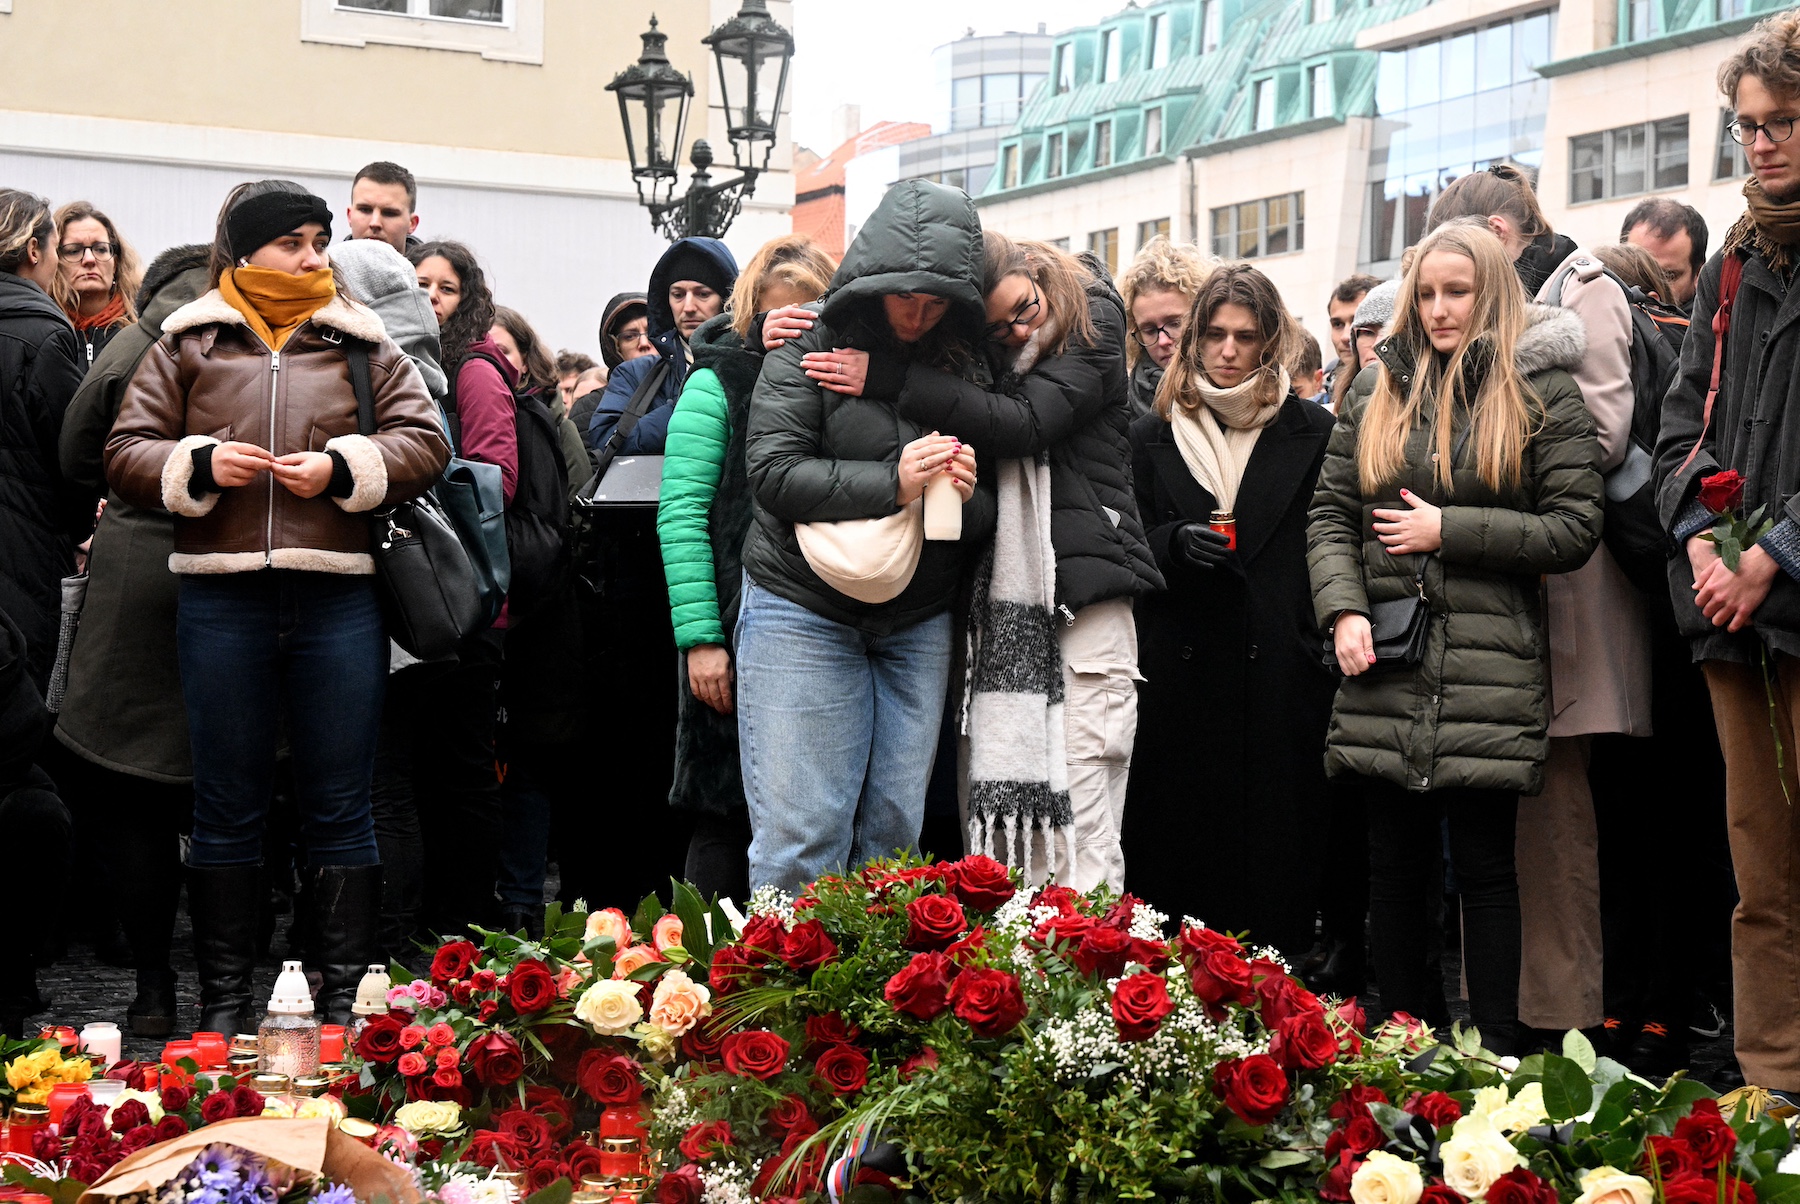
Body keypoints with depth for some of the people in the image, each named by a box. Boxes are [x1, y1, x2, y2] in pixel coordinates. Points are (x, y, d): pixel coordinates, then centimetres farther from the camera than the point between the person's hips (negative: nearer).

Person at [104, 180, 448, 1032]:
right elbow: (126, 452, 9)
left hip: (338, 599, 0)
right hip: (222, 599, 0)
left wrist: (343, 467, -10)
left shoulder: (361, 341, 11)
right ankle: (223, 1002, 14)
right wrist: (200, 465, -9)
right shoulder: (187, 342, 10)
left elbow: (424, 442, 5)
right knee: (226, 805, 6)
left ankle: (345, 996, 12)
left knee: (340, 804, 4)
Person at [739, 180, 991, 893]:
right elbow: (773, 472, -12)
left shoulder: (962, 368, 10)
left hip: (917, 625, 4)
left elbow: (989, 522, 14)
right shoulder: (810, 349, -2)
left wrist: (967, 499, -10)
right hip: (804, 612, -4)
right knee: (801, 839, -8)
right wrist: (891, 484, -21)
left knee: (898, 834, 5)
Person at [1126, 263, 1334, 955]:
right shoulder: (1153, 436, 13)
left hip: (1282, 671, -1)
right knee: (1178, 843, 1)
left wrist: (1330, 638, -3)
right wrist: (1177, 543, -9)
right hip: (1181, 670, 1)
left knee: (1279, 839, -2)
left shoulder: (1313, 432, 8)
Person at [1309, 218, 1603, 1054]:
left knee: (1484, 866, -1)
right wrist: (1344, 610, -4)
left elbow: (1574, 530, -3)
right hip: (1385, 669, 4)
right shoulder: (1380, 389, 14)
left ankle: (1495, 1059, 6)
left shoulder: (1541, 391, 3)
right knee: (1397, 862, 8)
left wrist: (1449, 530, -9)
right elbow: (1331, 513, 12)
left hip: (1490, 671, -3)